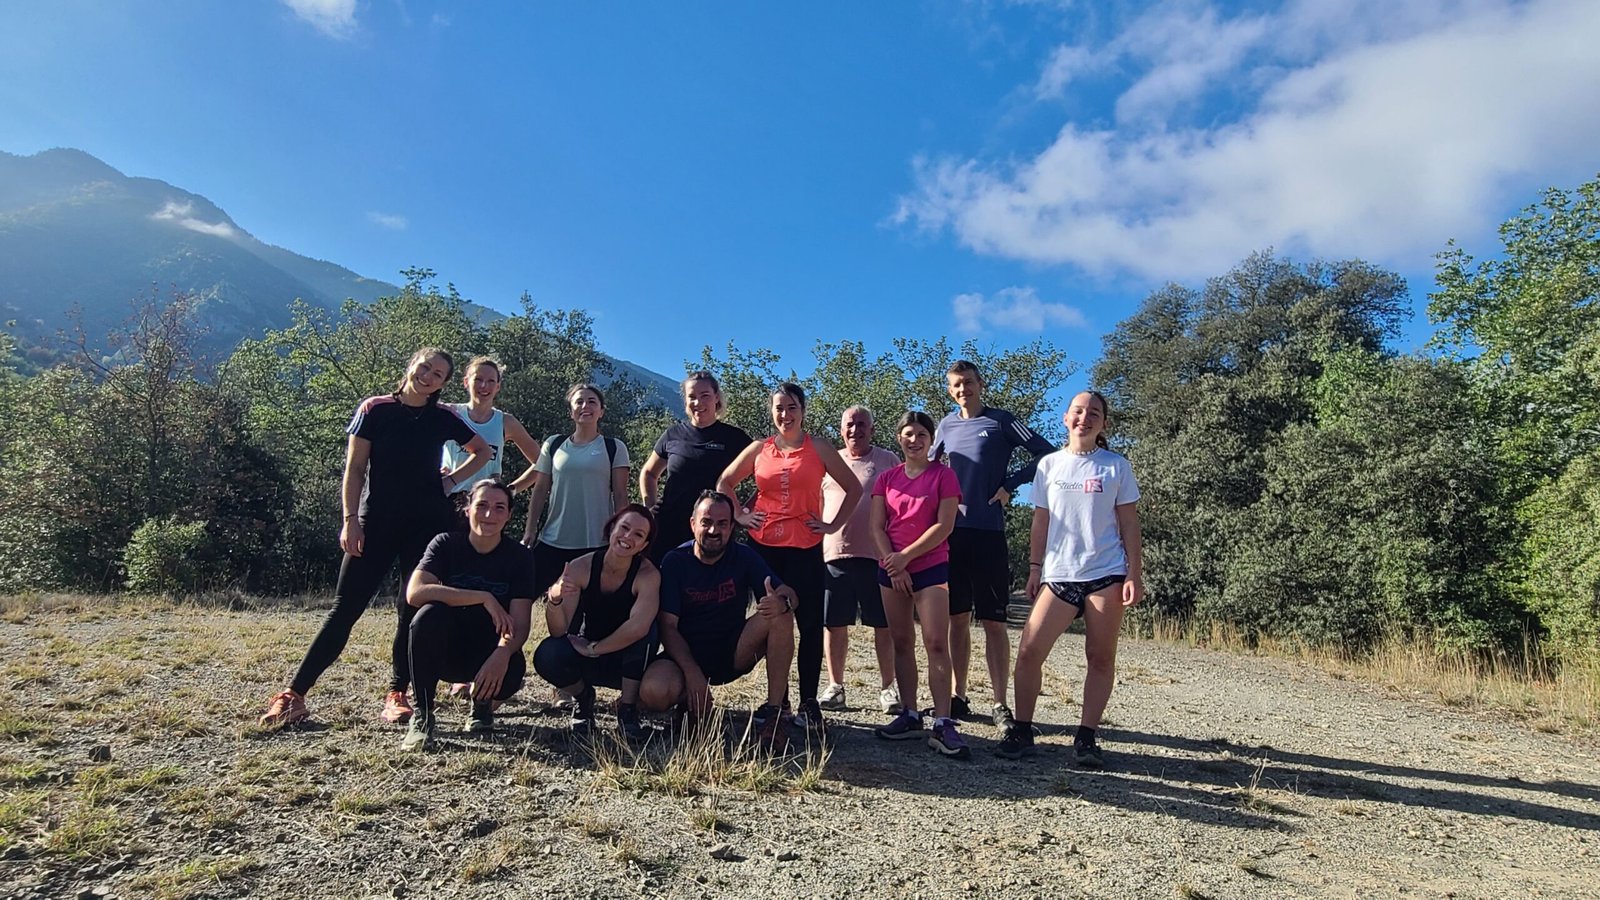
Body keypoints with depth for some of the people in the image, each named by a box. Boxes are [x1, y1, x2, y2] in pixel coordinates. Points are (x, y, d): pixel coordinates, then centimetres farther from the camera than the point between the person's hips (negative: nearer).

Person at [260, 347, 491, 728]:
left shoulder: (443, 419, 4)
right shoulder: (375, 409, -1)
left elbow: (483, 451, 18)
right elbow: (354, 468, -1)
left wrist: (453, 480, 5)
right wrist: (351, 520, -8)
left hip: (427, 525, 2)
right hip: (376, 523, -2)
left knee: (415, 609, 1)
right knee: (346, 608, -3)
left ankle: (397, 694, 10)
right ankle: (295, 694, 4)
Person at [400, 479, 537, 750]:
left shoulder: (520, 556, -8)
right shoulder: (446, 544, -8)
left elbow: (520, 624, -15)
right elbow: (414, 593, -26)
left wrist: (502, 654, -38)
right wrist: (484, 598, -31)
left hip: (491, 654, 0)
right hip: (446, 651, 0)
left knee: (513, 670, -34)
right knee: (429, 614, -32)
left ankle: (483, 700, 7)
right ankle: (422, 717, -15)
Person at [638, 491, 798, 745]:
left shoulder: (745, 557, -3)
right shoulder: (675, 562, -7)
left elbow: (788, 593, -10)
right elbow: (668, 626, -11)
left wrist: (783, 602, -37)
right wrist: (692, 672, -25)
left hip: (733, 654, 1)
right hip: (686, 655, -1)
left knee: (780, 614, -24)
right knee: (653, 692, -33)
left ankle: (773, 710, -18)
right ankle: (692, 700, 3)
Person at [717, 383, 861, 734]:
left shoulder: (818, 449, 3)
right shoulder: (759, 449, 7)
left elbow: (853, 488, 7)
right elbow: (724, 482, 16)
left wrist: (833, 525, 1)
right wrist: (739, 515, 6)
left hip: (805, 548, -2)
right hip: (764, 546, 2)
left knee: (810, 623, -2)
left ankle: (808, 702, 8)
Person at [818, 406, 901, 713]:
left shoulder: (888, 461, 6)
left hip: (876, 555, -2)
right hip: (833, 554, 3)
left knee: (883, 626, 3)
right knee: (834, 625, 7)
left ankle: (888, 688, 14)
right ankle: (835, 686, 19)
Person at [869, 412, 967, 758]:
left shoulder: (943, 475, 0)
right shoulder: (887, 478, 10)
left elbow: (944, 525, -9)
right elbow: (877, 527, 4)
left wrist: (905, 556, -13)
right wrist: (893, 564, -9)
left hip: (931, 567, -4)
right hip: (892, 570, 4)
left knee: (936, 644, -10)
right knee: (901, 643, 7)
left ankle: (942, 725, -11)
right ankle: (909, 716, 14)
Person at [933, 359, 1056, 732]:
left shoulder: (1000, 421, 2)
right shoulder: (946, 426, 14)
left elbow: (1046, 454, -2)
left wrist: (1009, 485, -7)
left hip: (988, 532, -4)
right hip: (952, 531, 4)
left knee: (993, 621, -2)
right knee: (958, 618, 9)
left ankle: (1000, 704, 5)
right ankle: (958, 697, 17)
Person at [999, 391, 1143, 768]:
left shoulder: (1116, 467, 4)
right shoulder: (1049, 465, 9)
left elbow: (1129, 525, 4)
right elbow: (1041, 523, 11)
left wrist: (1135, 574, -3)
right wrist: (1035, 568, 7)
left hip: (1106, 574, -1)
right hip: (1058, 575, 1)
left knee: (1101, 657, 2)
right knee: (1029, 651, -7)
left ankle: (1087, 737, 12)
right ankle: (1021, 732, 4)